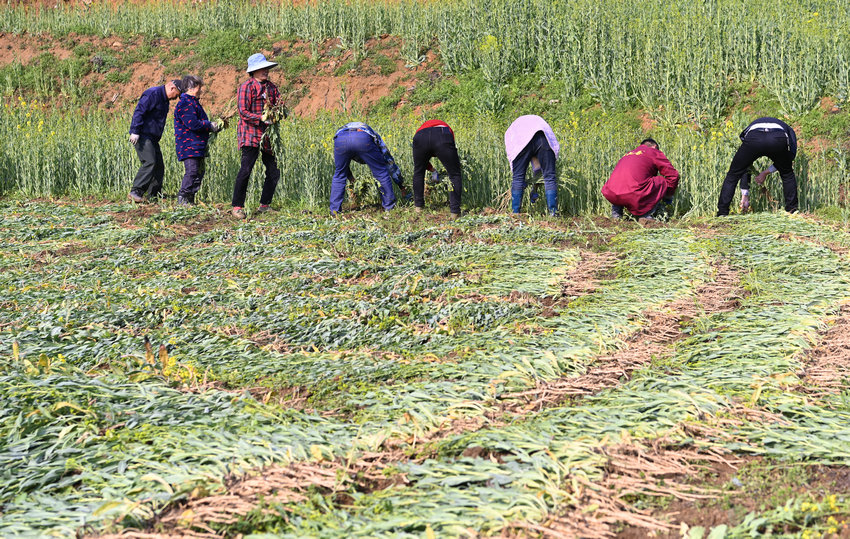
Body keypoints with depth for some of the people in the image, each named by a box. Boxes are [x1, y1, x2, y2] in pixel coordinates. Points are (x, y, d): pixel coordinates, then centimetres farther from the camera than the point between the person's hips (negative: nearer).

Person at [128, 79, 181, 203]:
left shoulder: (164, 99, 19)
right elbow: (139, 111, -20)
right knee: (150, 162, -21)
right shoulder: (153, 94, -13)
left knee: (159, 166, 6)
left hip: (152, 139, 10)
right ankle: (136, 191, -23)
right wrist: (135, 132, -25)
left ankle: (154, 195, 11)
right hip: (142, 136, -10)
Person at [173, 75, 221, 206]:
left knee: (199, 171, 10)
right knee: (192, 171, -15)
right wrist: (210, 126, -9)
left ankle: (190, 200, 14)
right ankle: (182, 199, -11)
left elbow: (201, 122, 29)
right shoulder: (185, 104, -13)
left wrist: (212, 126, 12)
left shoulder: (193, 102, 21)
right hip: (189, 145, -11)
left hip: (198, 146, 11)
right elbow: (193, 124, -21)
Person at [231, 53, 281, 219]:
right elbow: (243, 112, -12)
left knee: (274, 171, 5)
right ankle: (237, 207, -6)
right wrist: (262, 118, -22)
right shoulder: (246, 87, -5)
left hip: (268, 135, 7)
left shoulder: (271, 87, 14)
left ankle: (264, 205, 18)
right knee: (246, 169, -13)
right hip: (251, 134, -7)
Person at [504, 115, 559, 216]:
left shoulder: (510, 132, 37)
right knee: (550, 176, 10)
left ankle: (515, 213, 10)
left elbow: (510, 156, 26)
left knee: (518, 177, 9)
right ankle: (553, 212, 7)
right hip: (545, 139, 2)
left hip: (522, 142, -2)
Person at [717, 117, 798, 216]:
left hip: (753, 138, 0)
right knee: (787, 175, 29)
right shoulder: (789, 130, 42)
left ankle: (722, 214, 16)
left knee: (732, 176, 19)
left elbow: (745, 167, 44)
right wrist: (765, 173, 30)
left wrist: (745, 196, 46)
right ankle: (792, 211, 28)